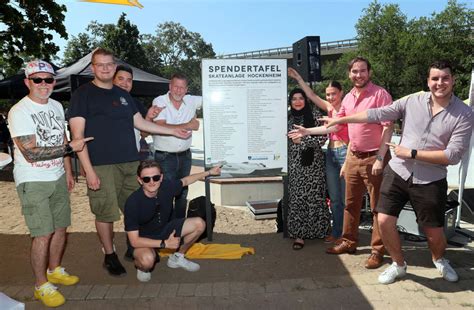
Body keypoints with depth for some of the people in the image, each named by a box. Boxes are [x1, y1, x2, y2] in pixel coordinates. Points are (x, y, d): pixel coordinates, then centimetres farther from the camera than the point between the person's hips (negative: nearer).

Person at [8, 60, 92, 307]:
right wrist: (71, 147, -18)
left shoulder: (56, 106, 7)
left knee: (61, 227, 13)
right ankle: (41, 285, 12)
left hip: (57, 178, 7)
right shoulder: (19, 112, -15)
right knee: (43, 234, -5)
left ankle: (54, 270, 33)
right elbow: (31, 153, -21)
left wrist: (68, 172, 15)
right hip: (33, 182, -7)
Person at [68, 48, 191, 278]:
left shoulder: (122, 95, 16)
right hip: (102, 166, -5)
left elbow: (140, 122, 21)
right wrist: (89, 170, -15)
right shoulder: (83, 94, -2)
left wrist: (172, 131, 17)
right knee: (105, 213, 2)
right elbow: (77, 135, -8)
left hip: (131, 163, 5)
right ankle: (109, 256, 22)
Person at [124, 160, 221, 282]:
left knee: (199, 224, -7)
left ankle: (177, 258, 15)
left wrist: (209, 172, 13)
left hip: (164, 229, 6)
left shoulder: (167, 186, -19)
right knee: (147, 260, -38)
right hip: (143, 240, -5)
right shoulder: (133, 202, -31)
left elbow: (185, 181, 6)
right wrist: (165, 244, -31)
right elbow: (134, 241, -28)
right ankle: (142, 266, 3)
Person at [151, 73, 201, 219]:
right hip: (165, 156, -5)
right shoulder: (159, 101, -9)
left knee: (182, 193, 16)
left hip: (185, 155, 5)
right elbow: (161, 127, -21)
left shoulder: (191, 101, 3)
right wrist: (188, 126, -19)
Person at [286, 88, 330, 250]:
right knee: (296, 197, 0)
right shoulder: (288, 117, 12)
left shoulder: (315, 115, 1)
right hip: (294, 162, 3)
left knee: (314, 195, -1)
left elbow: (323, 138, -5)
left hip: (313, 162, -2)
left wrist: (302, 140, -10)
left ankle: (317, 229, 16)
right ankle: (299, 234, 6)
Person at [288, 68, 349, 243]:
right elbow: (311, 95, 11)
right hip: (331, 153, 7)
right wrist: (298, 78, 6)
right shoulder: (329, 108, 14)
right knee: (334, 198, 10)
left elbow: (333, 127, -17)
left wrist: (307, 132, -22)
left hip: (344, 152, -6)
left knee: (346, 198, -1)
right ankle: (336, 232, 19)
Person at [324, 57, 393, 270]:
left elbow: (388, 128, -13)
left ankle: (378, 250, 15)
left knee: (377, 207, 3)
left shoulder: (380, 94, -9)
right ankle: (348, 242, 29)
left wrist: (380, 158, -18)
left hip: (374, 158, -6)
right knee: (351, 204, 15)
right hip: (353, 157, 7)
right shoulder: (348, 98, 10)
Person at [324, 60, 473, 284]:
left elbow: (453, 155, -14)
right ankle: (398, 265, 25)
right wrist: (340, 119, -3)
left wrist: (410, 153, -16)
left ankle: (439, 259, 44)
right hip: (397, 172, 2)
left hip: (430, 181, -1)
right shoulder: (413, 100, -1)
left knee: (434, 232, 7)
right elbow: (377, 114, -1)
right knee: (384, 221, -2)